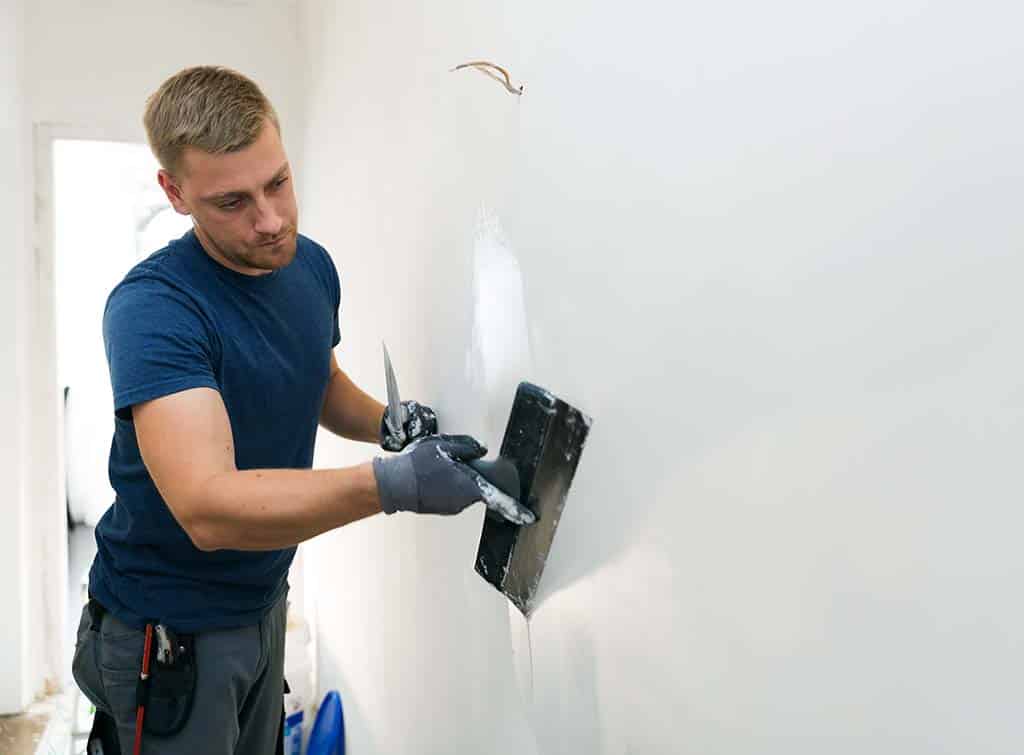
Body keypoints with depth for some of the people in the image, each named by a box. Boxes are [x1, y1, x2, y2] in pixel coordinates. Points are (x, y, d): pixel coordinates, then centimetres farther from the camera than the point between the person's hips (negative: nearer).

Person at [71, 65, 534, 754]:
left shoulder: (312, 264, -3)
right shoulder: (152, 305, -27)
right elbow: (207, 507, -37)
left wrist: (388, 425, -6)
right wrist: (393, 484, -47)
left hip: (263, 598, 7)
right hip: (170, 628, -7)